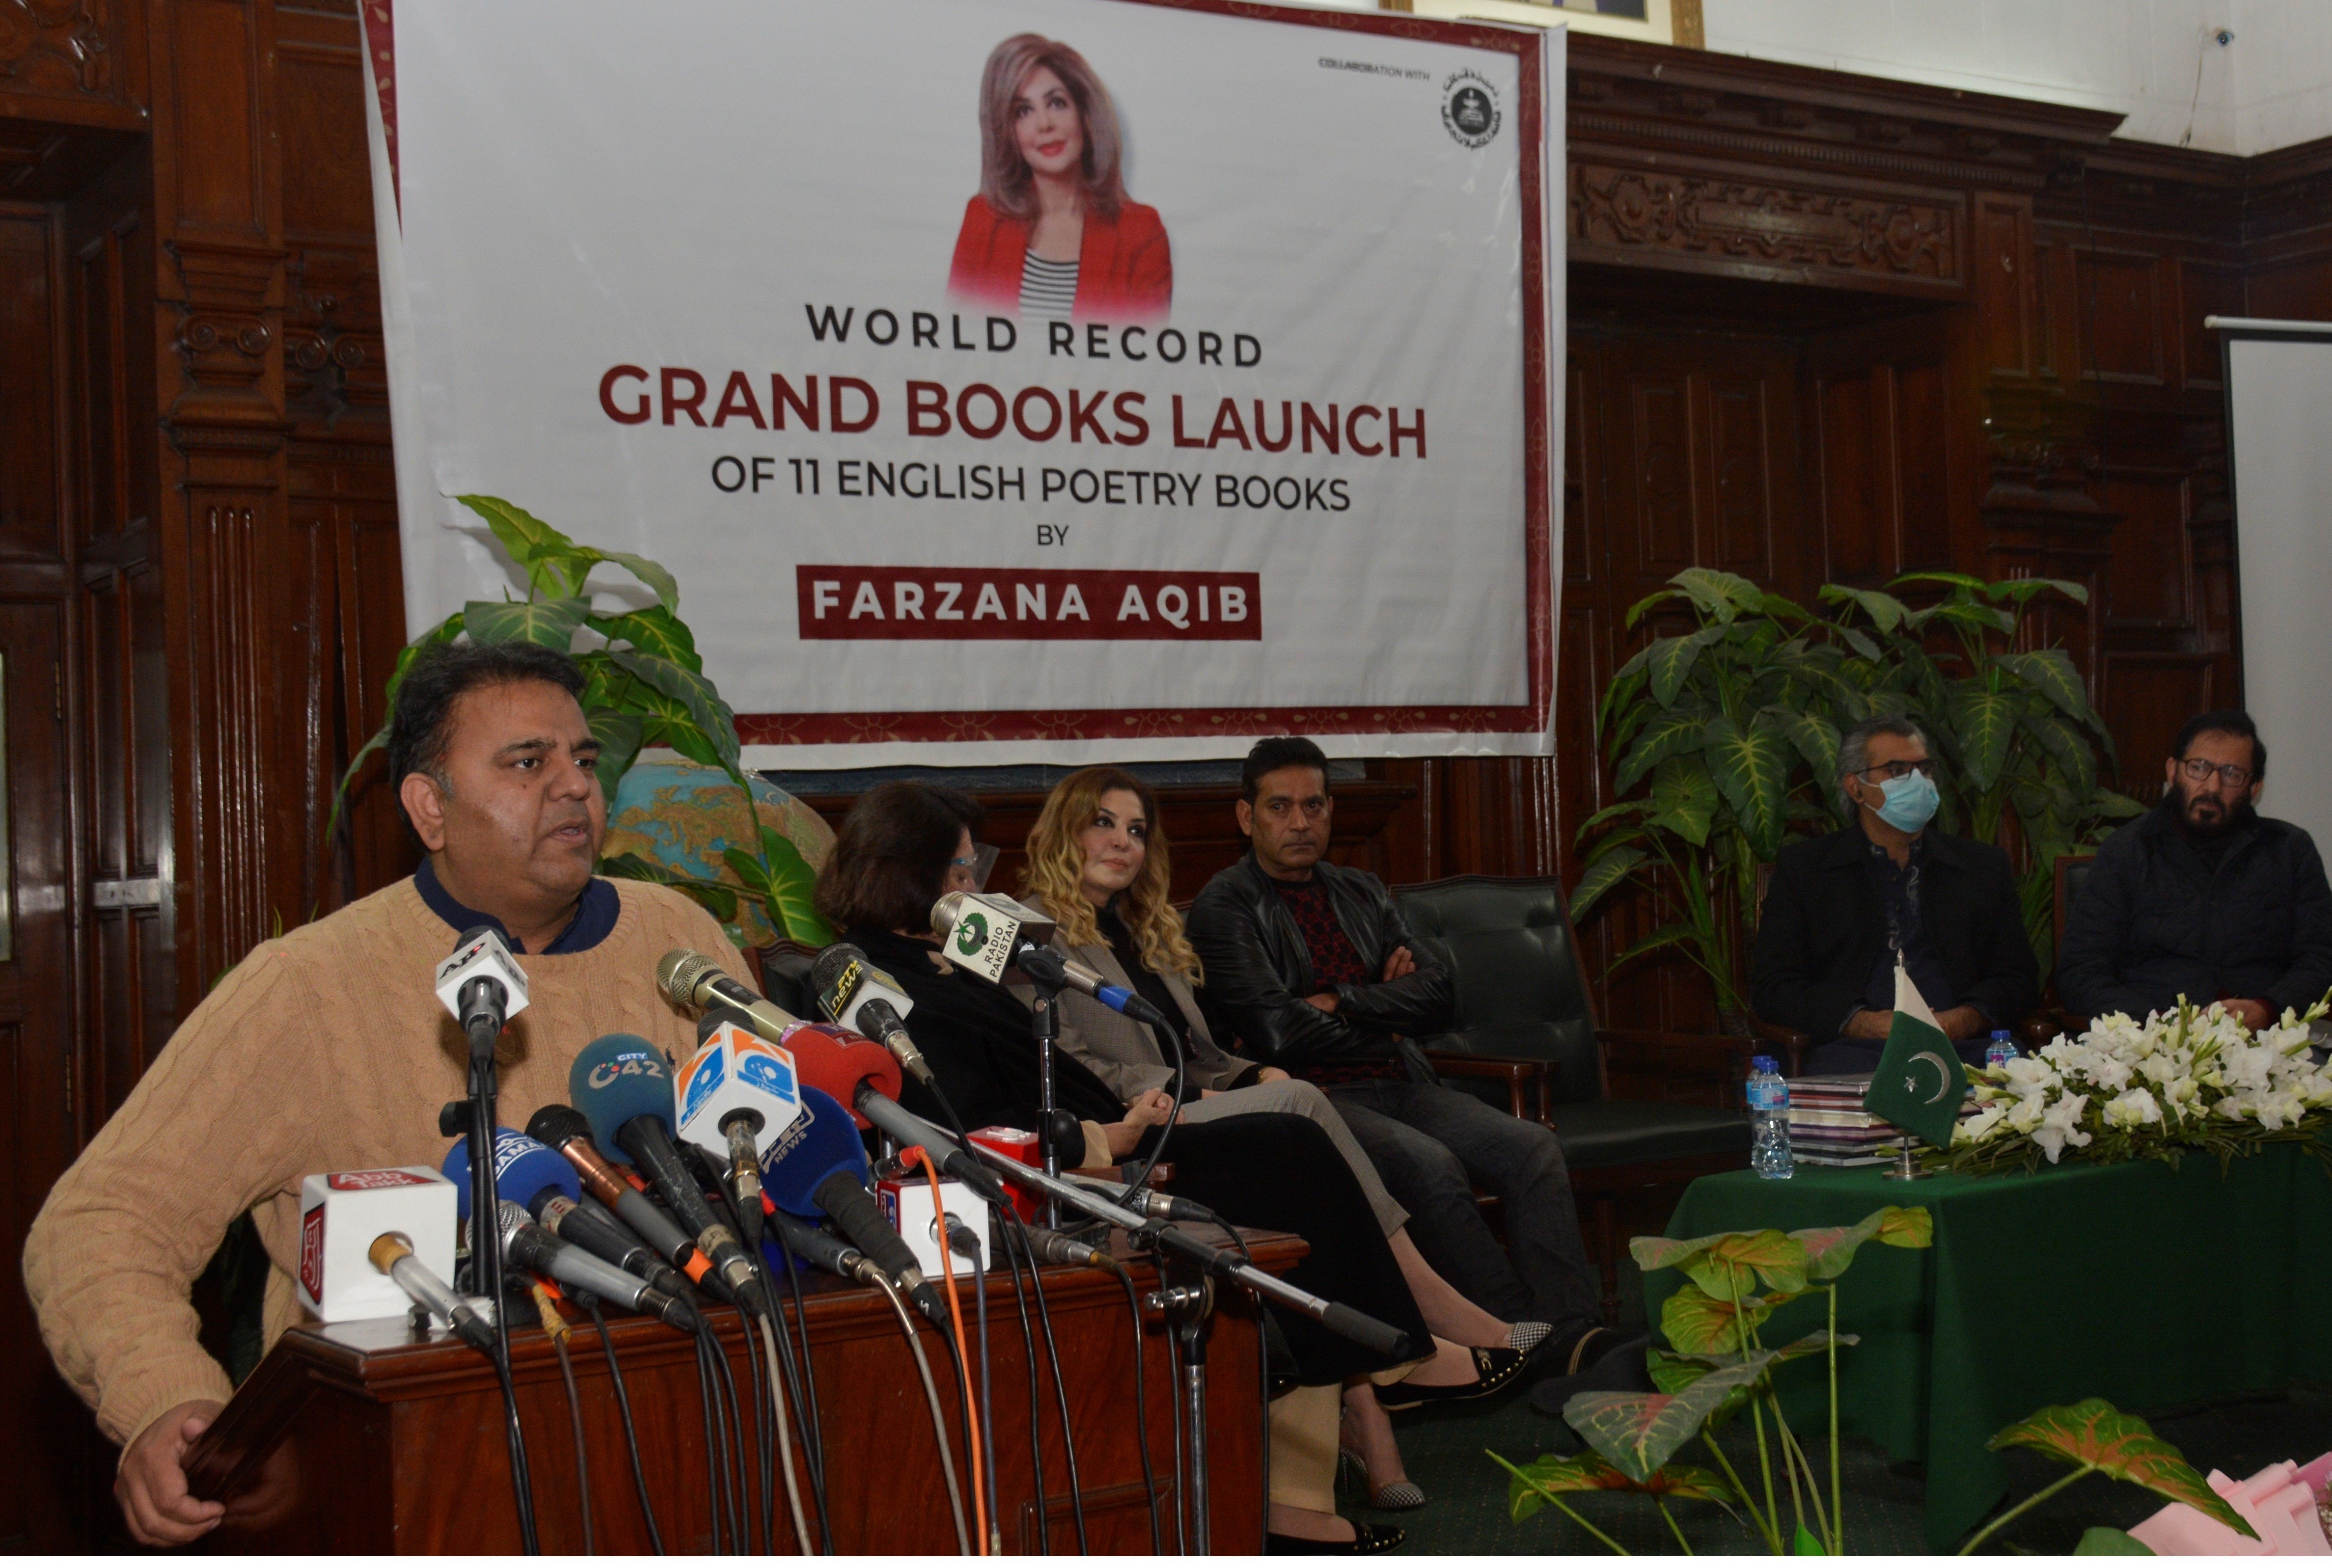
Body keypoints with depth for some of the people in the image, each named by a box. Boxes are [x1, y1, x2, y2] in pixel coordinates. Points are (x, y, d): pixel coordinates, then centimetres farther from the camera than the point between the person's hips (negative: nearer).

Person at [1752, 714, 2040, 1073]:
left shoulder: (1984, 866, 22)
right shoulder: (1802, 869, 15)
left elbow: (2018, 977, 17)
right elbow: (1771, 987, 6)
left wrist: (1961, 1021, -6)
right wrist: (1865, 1024, -10)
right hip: (1854, 1049, -2)